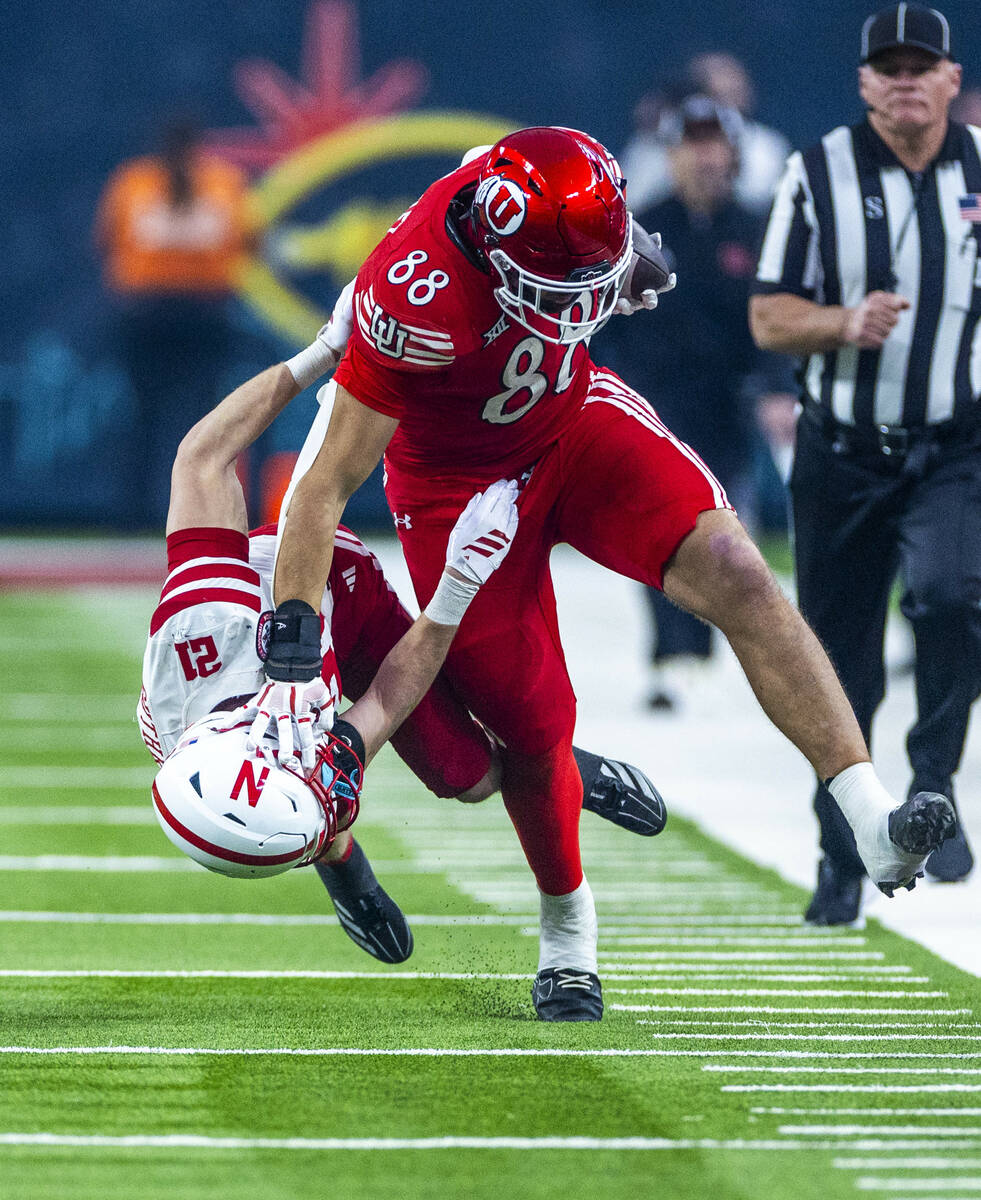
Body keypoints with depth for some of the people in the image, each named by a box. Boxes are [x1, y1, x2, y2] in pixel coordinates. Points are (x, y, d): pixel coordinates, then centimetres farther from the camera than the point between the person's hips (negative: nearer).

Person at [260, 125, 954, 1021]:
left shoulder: (551, 195, -23)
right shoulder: (418, 303, -39)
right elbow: (327, 485, -34)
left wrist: (634, 268, 26)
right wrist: (292, 647, -36)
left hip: (574, 420, 5)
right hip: (462, 488, -4)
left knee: (736, 577, -17)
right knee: (531, 730, 0)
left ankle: (875, 825, -20)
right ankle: (567, 931, 29)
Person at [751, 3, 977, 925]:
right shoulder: (819, 175, -4)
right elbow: (768, 319, -5)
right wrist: (845, 323, -23)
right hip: (841, 456, 0)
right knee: (840, 668, 5)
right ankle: (841, 861, 19)